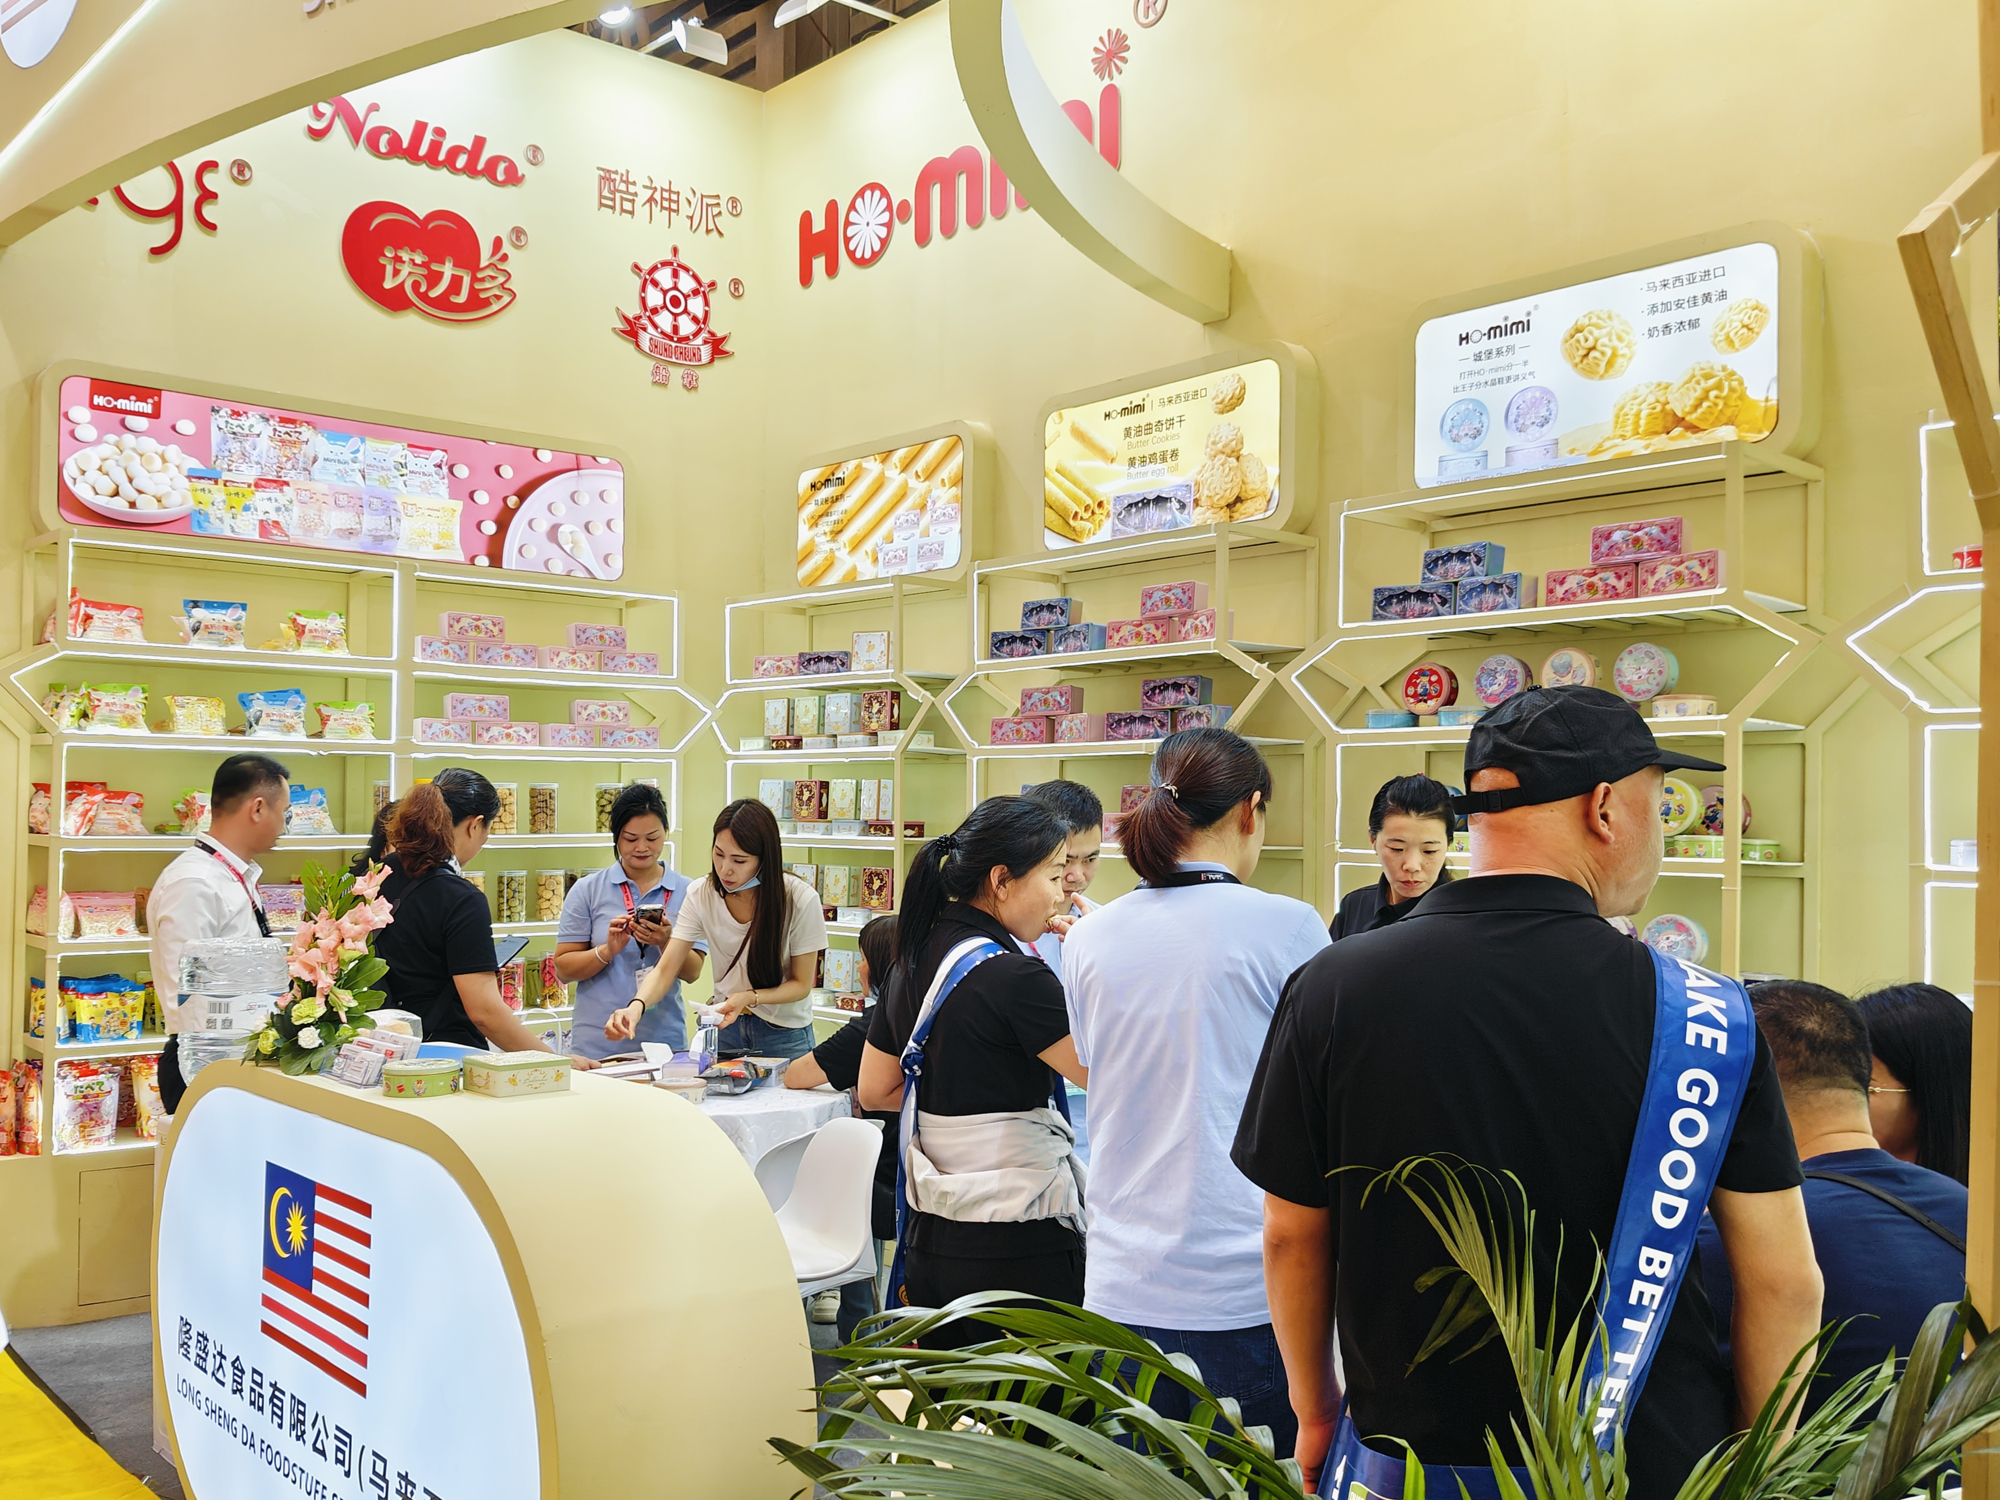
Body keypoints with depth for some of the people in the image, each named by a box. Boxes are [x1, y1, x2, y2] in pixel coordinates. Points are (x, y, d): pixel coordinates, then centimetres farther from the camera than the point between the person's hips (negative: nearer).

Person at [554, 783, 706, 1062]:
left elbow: (693, 972, 1)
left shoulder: (687, 892, 5)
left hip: (666, 1040, 1)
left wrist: (666, 942, -17)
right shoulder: (587, 890, 2)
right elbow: (563, 970, 0)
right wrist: (607, 951, -17)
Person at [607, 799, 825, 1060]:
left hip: (784, 1035, -2)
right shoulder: (700, 896, -12)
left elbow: (802, 984, -12)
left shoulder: (800, 900, -21)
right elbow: (664, 971, -15)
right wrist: (637, 1006, -36)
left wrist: (749, 997, -29)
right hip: (726, 1025, 3)